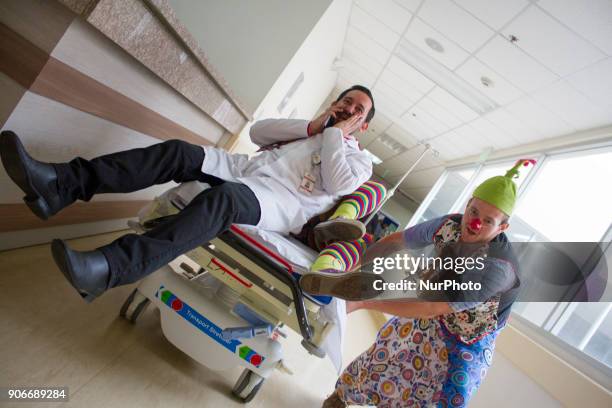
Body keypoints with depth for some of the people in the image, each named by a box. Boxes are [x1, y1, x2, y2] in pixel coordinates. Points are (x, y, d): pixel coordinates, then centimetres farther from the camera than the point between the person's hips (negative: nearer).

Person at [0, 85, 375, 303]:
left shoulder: (359, 161, 18)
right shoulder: (305, 128, 31)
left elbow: (337, 185, -7)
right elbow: (257, 132, 14)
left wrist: (335, 133, 3)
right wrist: (312, 125, 10)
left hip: (281, 203, -5)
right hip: (248, 170, 6)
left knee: (221, 199, -38)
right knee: (178, 152, -18)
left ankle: (107, 269, -45)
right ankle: (59, 184, -20)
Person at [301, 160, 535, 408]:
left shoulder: (496, 267, -40)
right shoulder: (449, 225, -25)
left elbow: (431, 308, -42)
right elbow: (397, 241, -14)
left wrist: (362, 302, -46)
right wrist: (350, 268, -20)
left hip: (468, 342, -4)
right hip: (433, 318, 4)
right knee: (384, 355, 17)